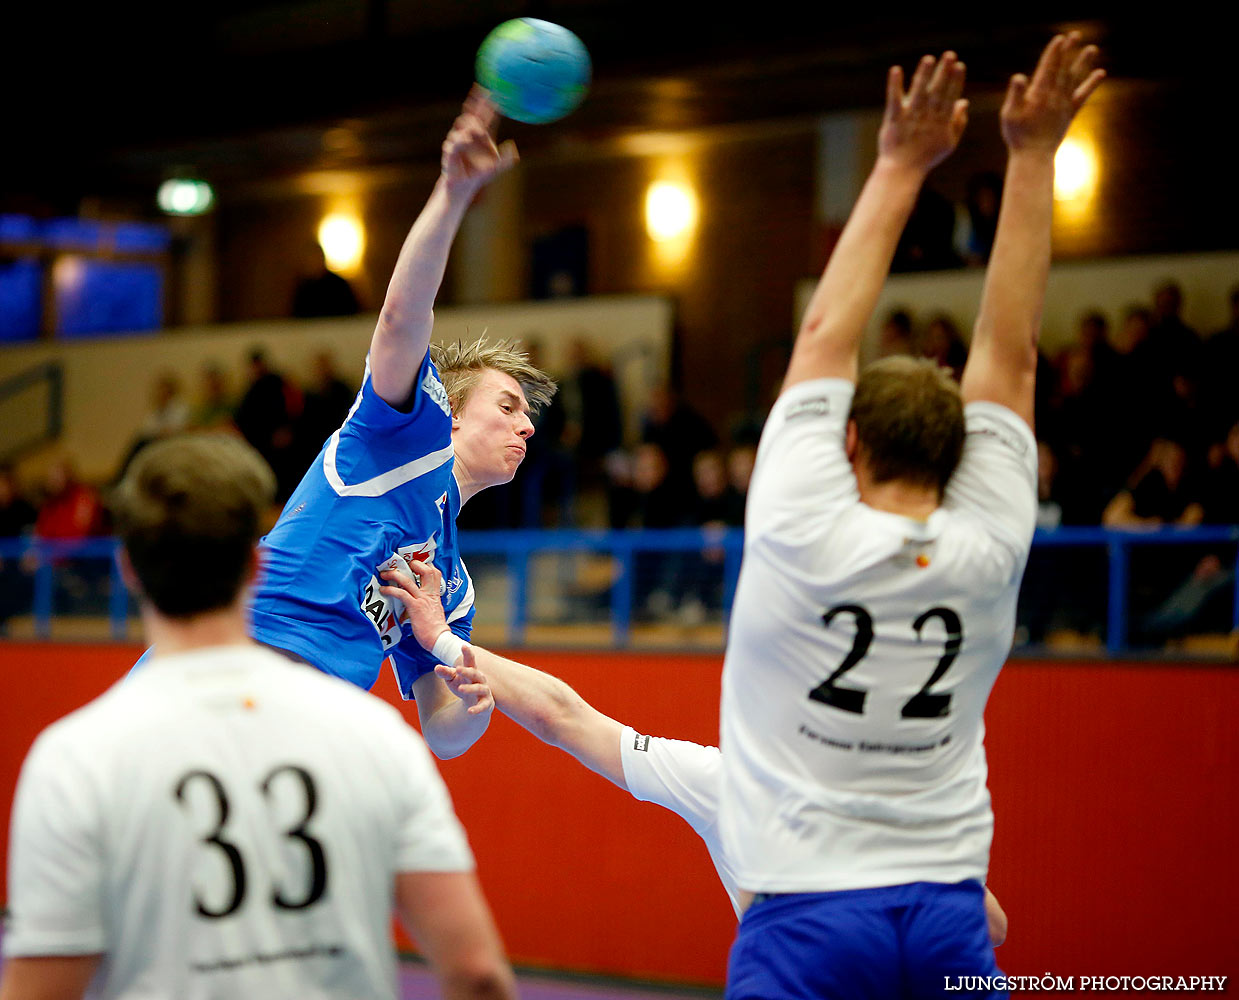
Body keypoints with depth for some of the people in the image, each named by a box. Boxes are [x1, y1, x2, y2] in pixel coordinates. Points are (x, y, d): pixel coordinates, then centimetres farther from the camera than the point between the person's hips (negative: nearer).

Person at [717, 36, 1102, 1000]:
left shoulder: (806, 535, -8)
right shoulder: (987, 552, 0)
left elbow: (826, 338, -1)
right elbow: (1010, 352, 6)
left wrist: (899, 170, 5)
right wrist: (1032, 158, 9)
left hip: (806, 920, -3)